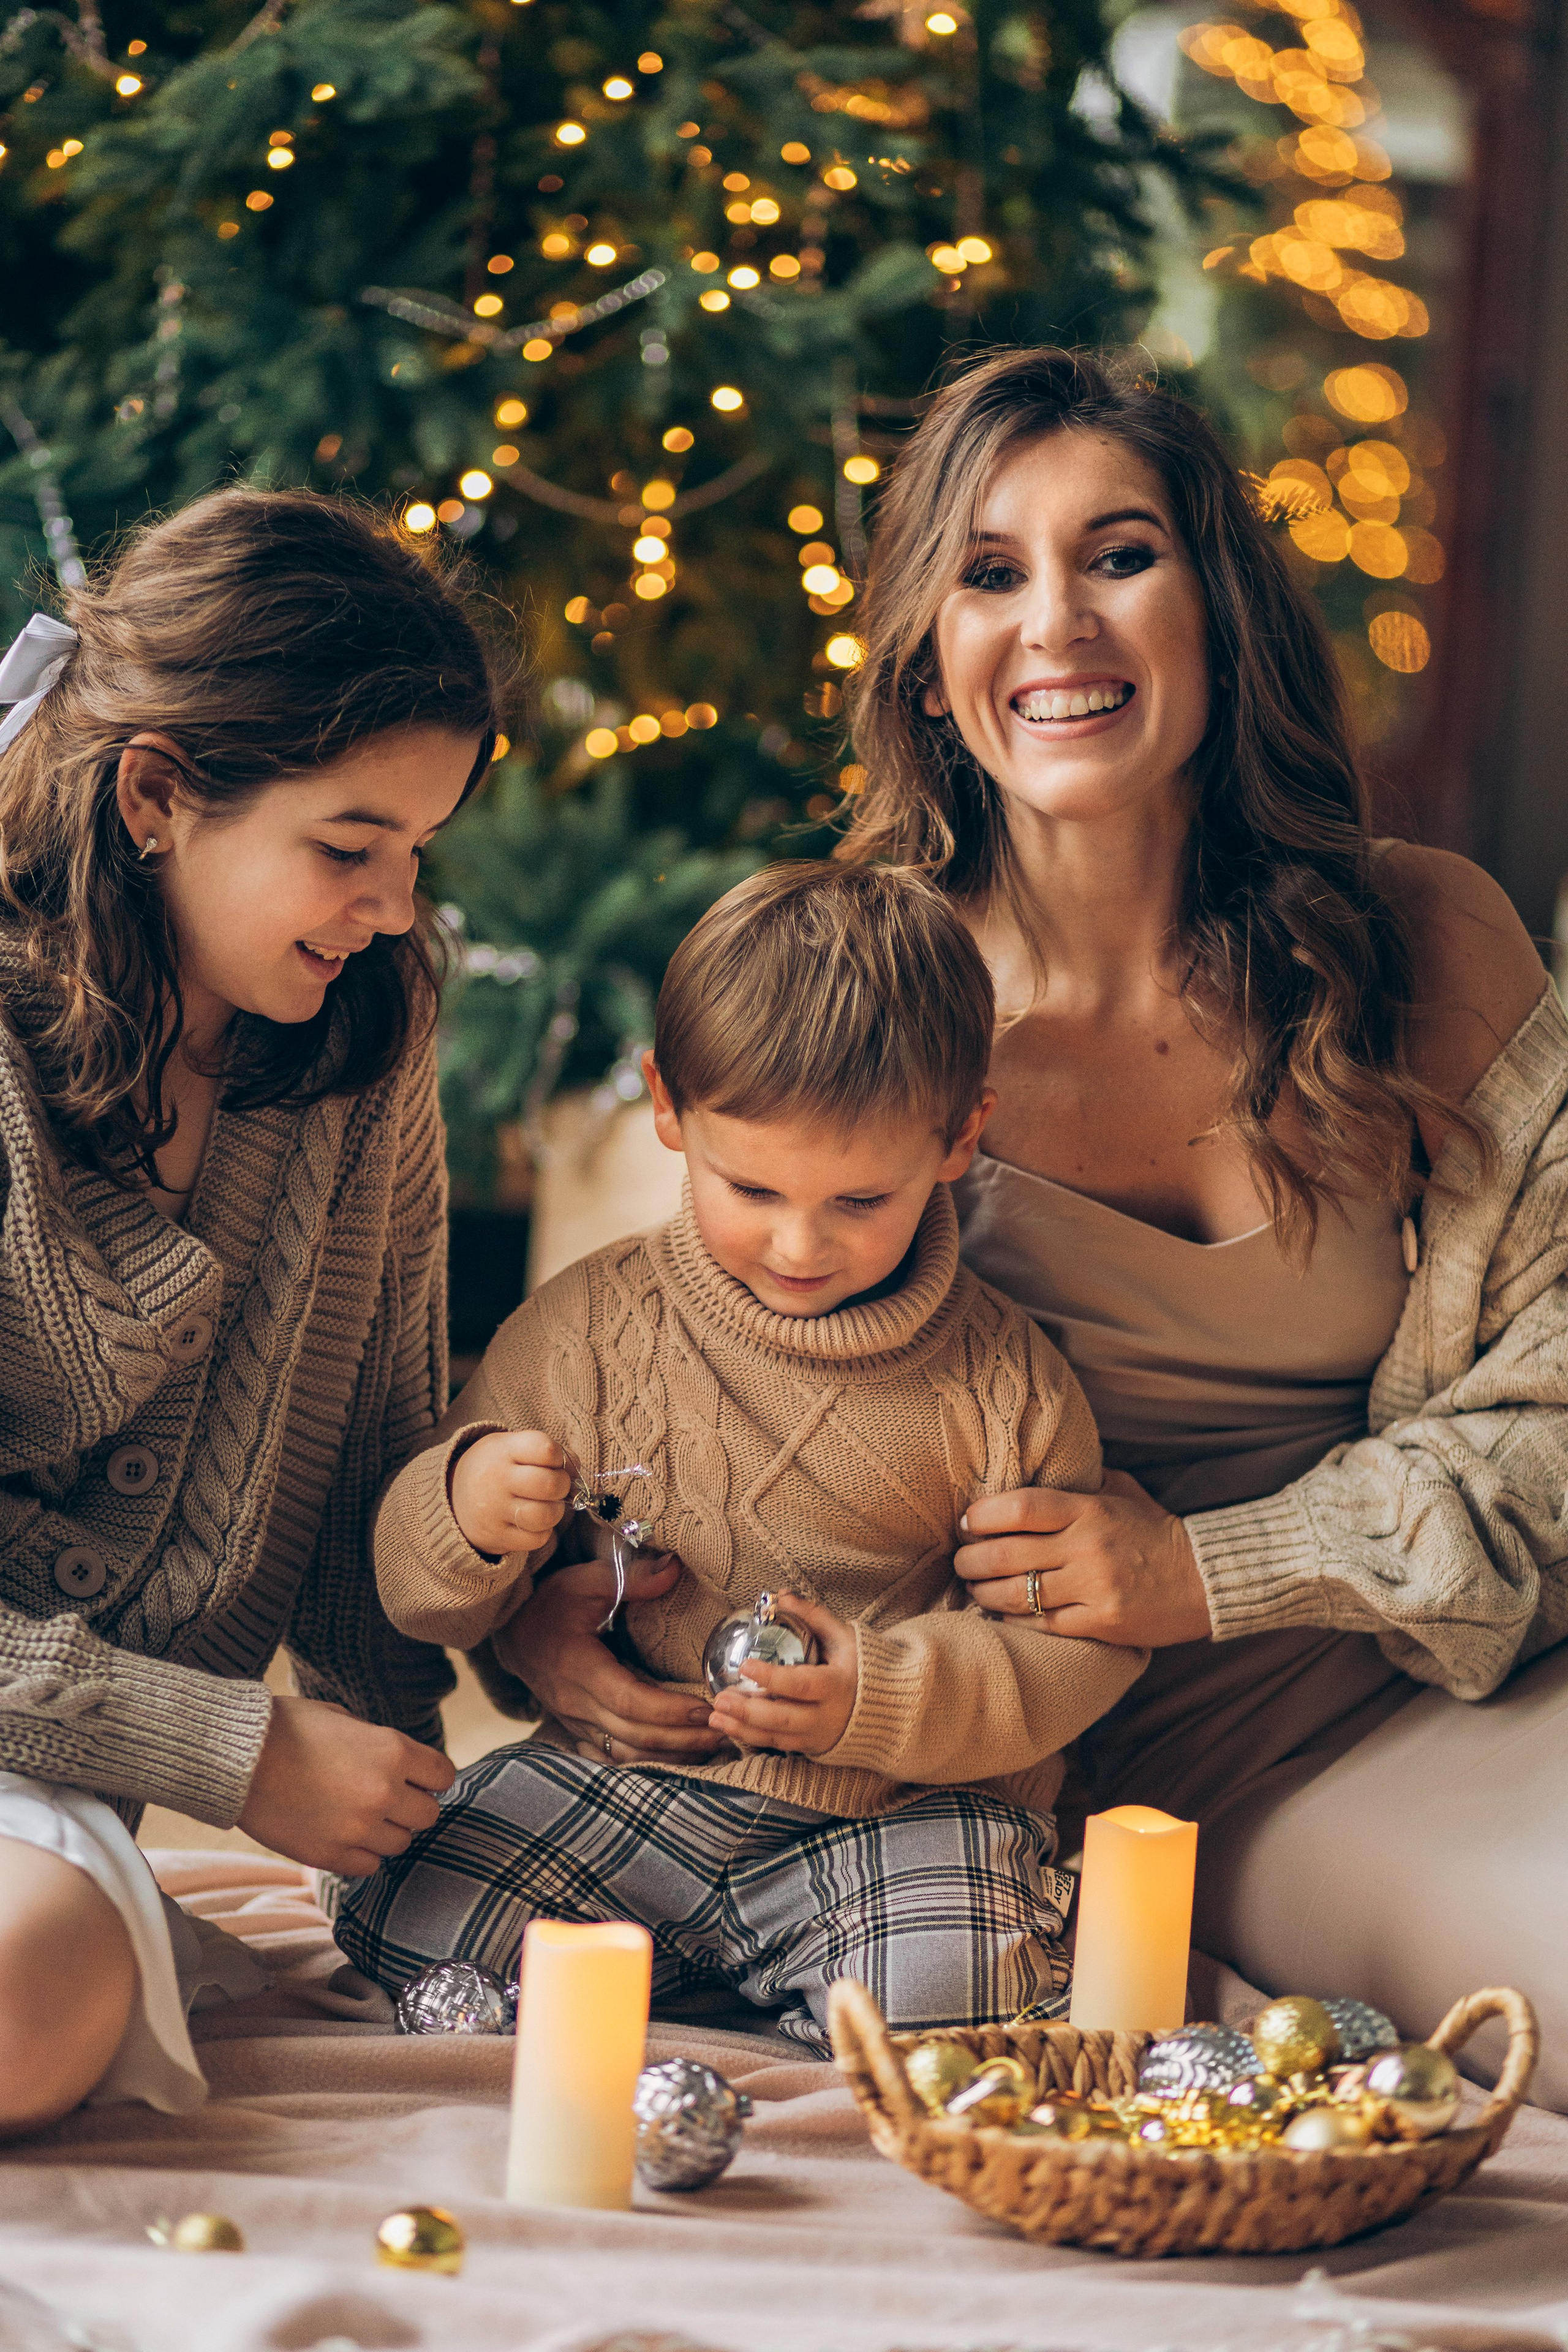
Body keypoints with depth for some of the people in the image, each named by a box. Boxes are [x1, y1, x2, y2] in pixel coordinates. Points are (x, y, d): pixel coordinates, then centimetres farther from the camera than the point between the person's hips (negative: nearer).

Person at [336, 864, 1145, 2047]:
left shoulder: (1001, 1376, -4)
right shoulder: (588, 1327, 1)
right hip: (616, 1779, 2)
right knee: (407, 1936, -16)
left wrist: (886, 1698, -20)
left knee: (943, 2001, -29)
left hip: (908, 1805, -2)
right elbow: (425, 1597, 7)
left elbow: (1083, 1637, -3)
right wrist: (461, 1513, -18)